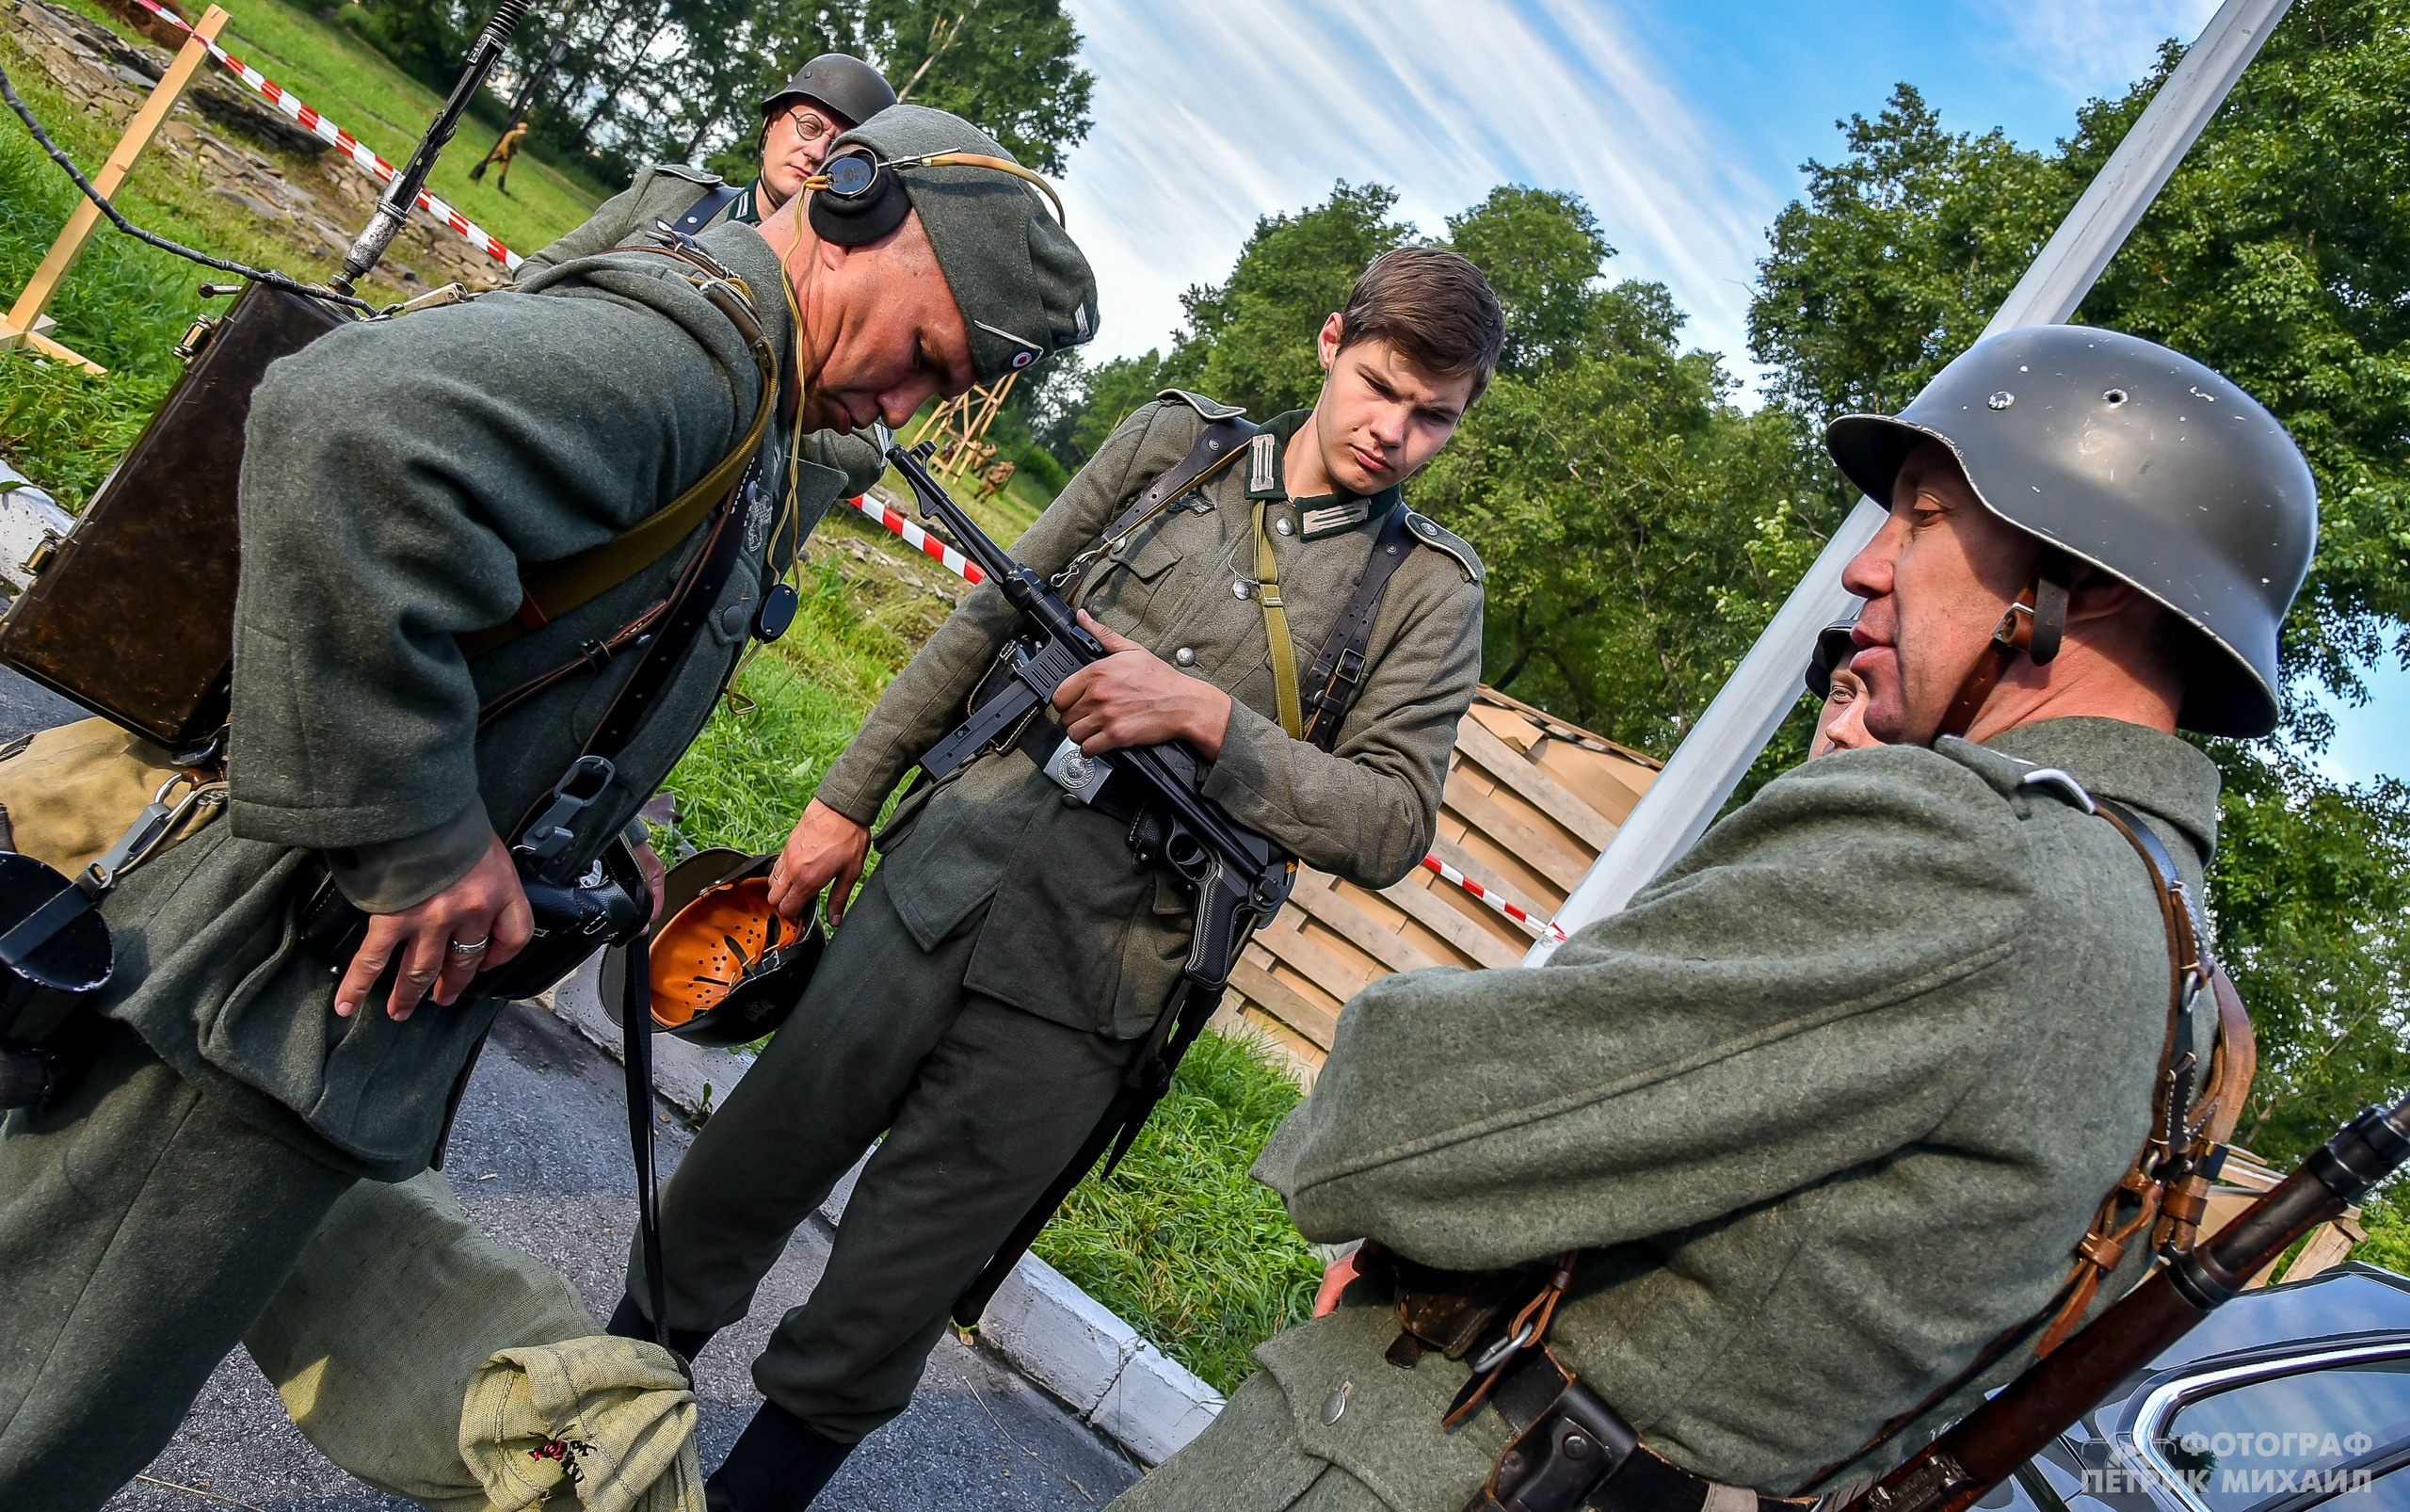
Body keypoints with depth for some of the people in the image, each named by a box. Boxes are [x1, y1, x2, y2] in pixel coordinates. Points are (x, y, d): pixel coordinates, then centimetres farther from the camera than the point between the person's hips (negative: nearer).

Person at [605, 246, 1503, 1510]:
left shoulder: (1432, 590, 1)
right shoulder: (1176, 440, 6)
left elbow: (1393, 825, -6)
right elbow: (989, 620, 11)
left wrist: (1205, 716, -17)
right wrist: (848, 799, 10)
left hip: (1082, 992, -2)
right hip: (937, 881, 3)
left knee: (878, 1316, 8)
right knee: (727, 1195, 14)